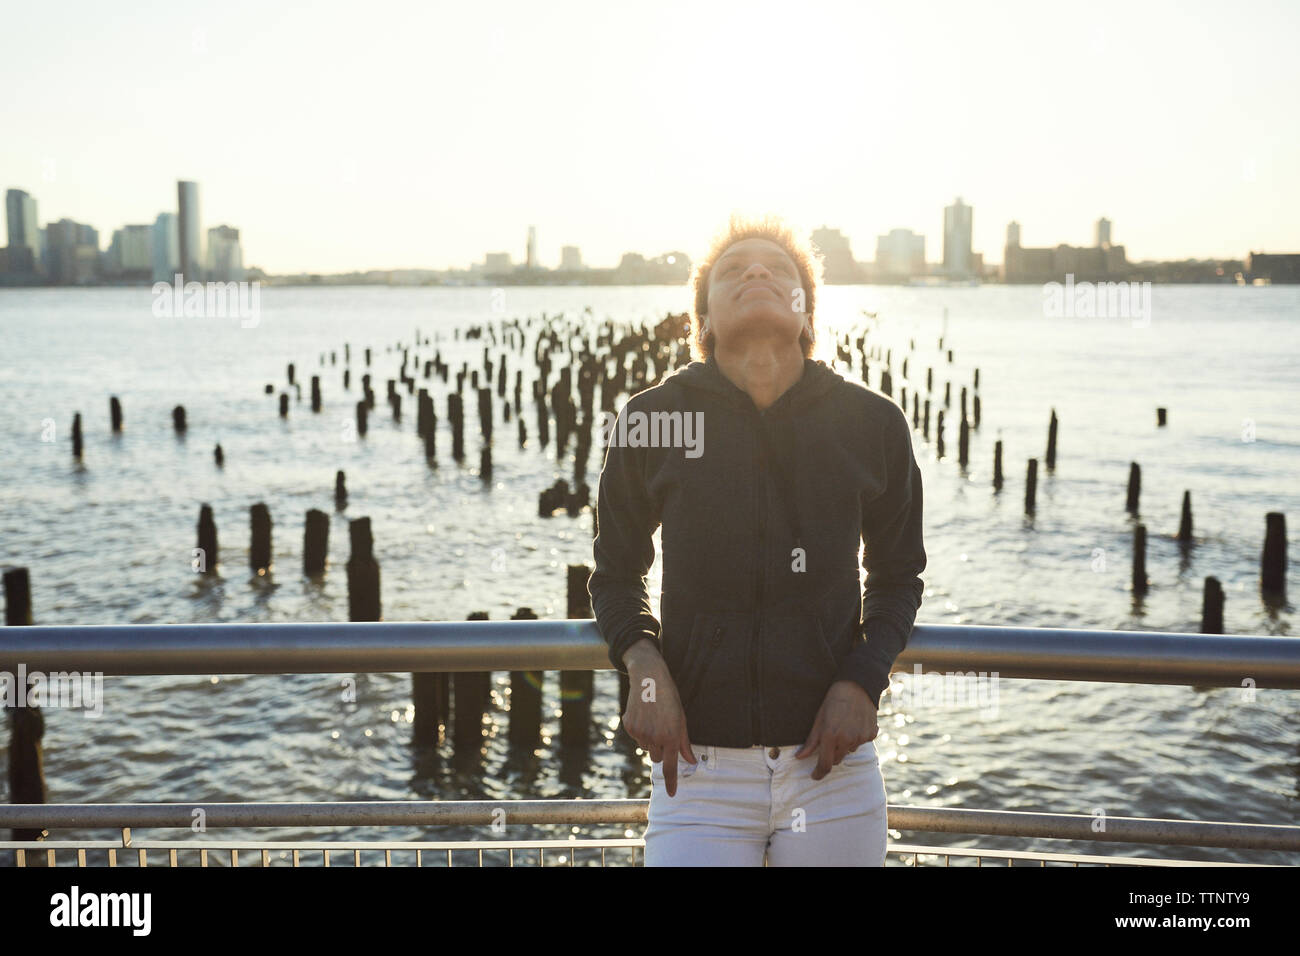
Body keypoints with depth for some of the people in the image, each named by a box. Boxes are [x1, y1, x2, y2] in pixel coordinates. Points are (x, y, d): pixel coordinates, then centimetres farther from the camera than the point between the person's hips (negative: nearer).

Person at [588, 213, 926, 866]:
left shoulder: (872, 425, 0)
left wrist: (862, 680, -3)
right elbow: (615, 573, 11)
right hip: (699, 767, -1)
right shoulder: (650, 422, -2)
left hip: (831, 765, 1)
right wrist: (643, 669, -7)